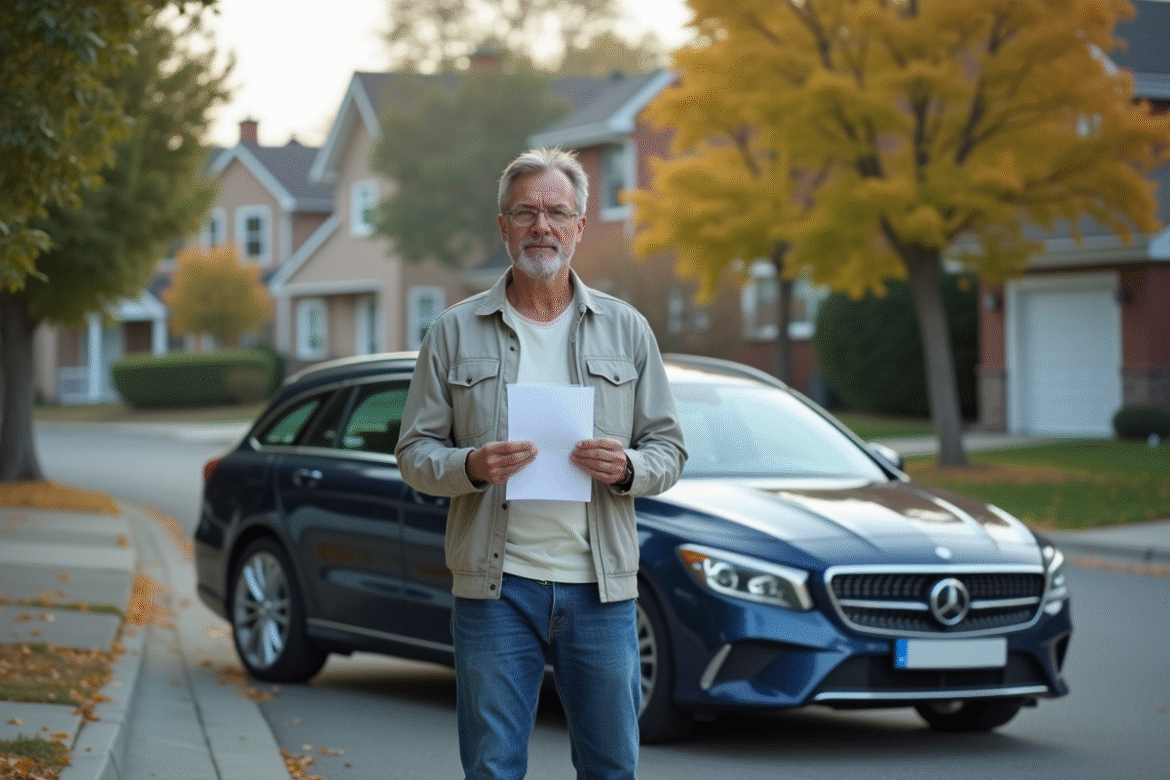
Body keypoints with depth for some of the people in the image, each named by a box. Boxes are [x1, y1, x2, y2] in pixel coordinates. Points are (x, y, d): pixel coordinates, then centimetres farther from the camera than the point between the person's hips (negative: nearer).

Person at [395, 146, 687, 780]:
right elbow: (414, 452, 5)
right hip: (495, 584, -1)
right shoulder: (455, 333, 6)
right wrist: (471, 466, -15)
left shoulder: (626, 330, 9)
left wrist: (627, 468, -12)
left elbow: (670, 449, 10)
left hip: (600, 584, 1)